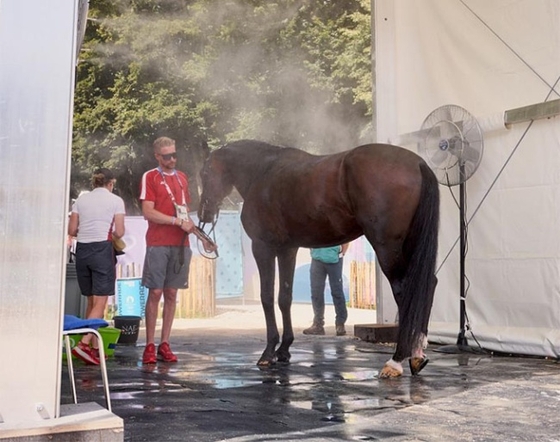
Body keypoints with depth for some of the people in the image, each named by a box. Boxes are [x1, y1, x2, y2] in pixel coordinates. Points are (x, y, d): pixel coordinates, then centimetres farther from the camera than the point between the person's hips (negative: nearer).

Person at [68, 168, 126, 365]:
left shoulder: (81, 199, 12)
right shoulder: (116, 201, 2)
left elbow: (71, 230, 8)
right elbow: (119, 232, -3)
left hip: (82, 249, 5)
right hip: (102, 249, -5)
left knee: (91, 301, 13)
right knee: (100, 303, -4)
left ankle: (95, 348, 15)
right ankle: (84, 343, -20)